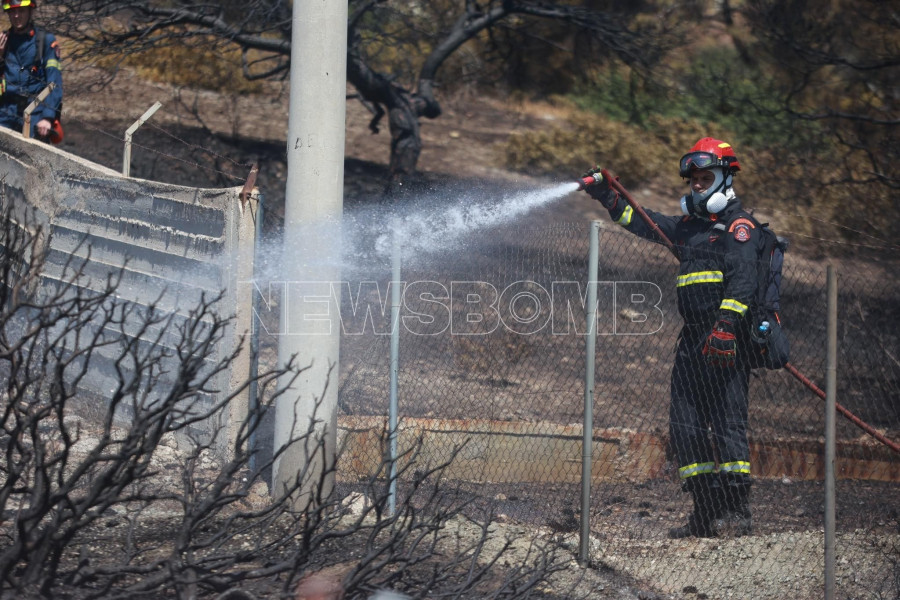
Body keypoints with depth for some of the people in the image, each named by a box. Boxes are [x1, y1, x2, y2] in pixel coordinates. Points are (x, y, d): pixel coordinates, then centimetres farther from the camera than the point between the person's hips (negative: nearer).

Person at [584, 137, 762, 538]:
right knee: (686, 425, 3)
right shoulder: (688, 227, 22)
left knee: (727, 419, -13)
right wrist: (608, 198, 30)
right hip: (693, 340, 9)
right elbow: (643, 223, 36)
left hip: (726, 340, -9)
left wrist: (727, 322, -28)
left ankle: (736, 511, -14)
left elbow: (743, 277, -16)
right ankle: (706, 512, 5)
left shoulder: (738, 224, -3)